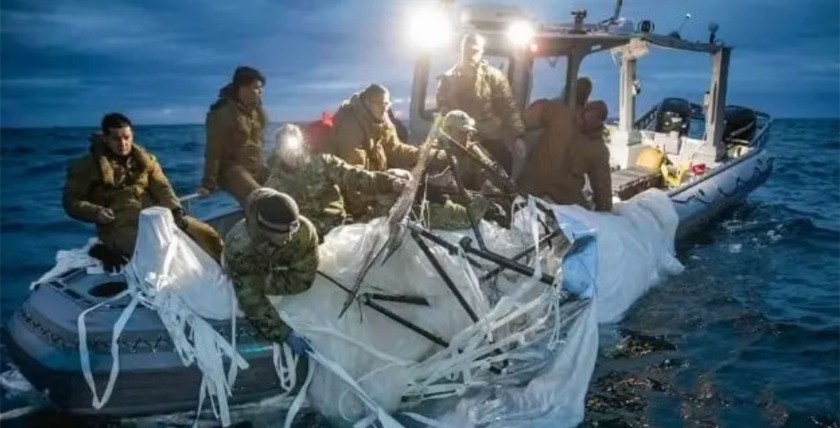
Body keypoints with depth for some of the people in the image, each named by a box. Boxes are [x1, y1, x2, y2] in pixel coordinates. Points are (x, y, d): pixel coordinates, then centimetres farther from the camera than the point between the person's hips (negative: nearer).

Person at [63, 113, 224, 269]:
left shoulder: (145, 159, 15)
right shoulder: (87, 166, 4)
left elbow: (162, 187, 4)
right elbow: (71, 201, 4)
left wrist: (175, 209, -16)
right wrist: (96, 212, -16)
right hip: (120, 225, -4)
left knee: (206, 233, -9)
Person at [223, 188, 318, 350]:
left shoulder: (304, 230, -42)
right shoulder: (239, 247, -47)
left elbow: (302, 278, -29)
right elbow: (252, 301, -41)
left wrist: (265, 283, -33)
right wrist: (286, 334, -42)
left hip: (278, 268, 2)